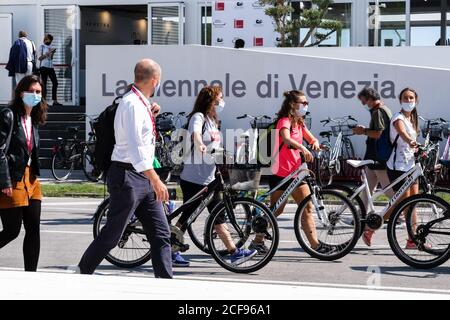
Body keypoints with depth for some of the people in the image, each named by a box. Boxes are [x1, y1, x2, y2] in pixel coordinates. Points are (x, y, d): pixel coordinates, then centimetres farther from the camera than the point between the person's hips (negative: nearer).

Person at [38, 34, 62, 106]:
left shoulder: (51, 47, 14)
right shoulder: (42, 46, 0)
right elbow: (39, 58, -4)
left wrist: (52, 53, -1)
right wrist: (47, 54, -13)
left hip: (50, 67, 5)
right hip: (44, 67, -5)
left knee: (55, 82, -2)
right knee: (44, 84, -3)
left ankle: (55, 101, 0)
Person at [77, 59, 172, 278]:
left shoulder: (142, 104, 15)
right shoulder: (132, 104, -16)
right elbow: (134, 147, -26)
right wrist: (155, 180, -29)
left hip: (144, 177, 9)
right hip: (128, 176, -9)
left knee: (161, 234, 5)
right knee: (111, 235, -1)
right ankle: (81, 275, 13)